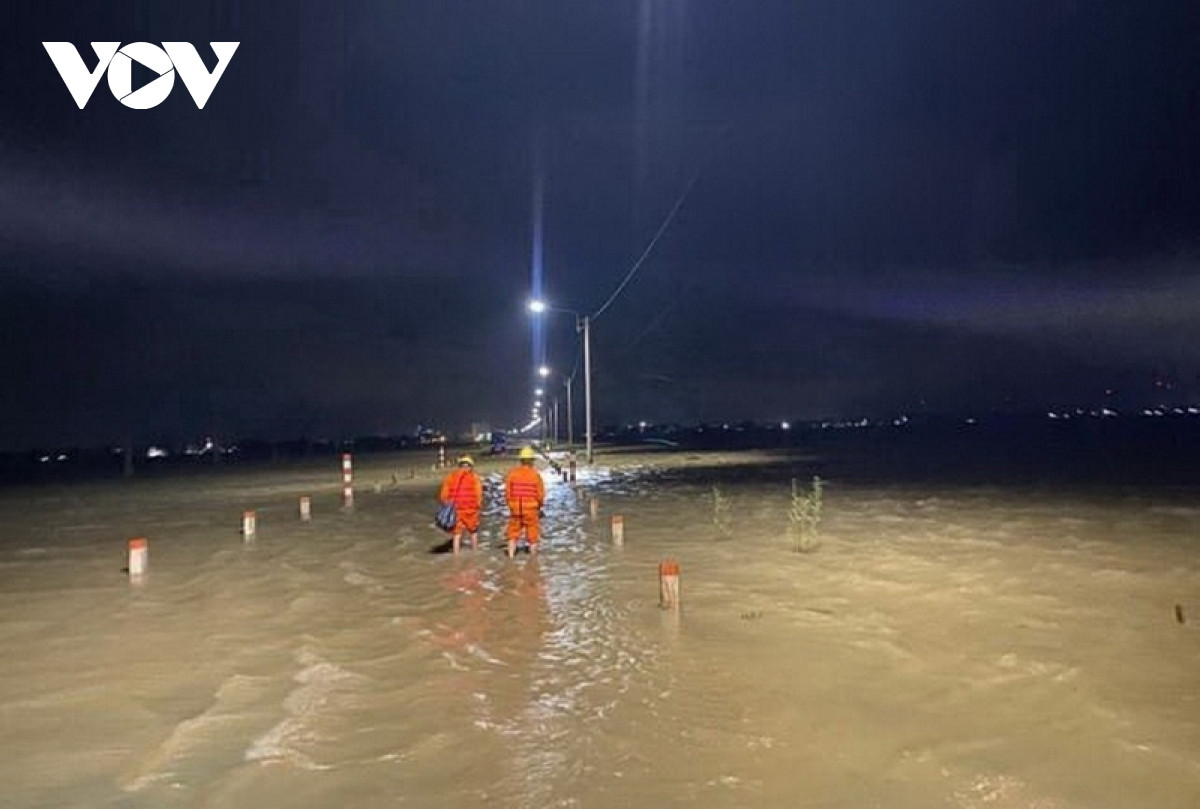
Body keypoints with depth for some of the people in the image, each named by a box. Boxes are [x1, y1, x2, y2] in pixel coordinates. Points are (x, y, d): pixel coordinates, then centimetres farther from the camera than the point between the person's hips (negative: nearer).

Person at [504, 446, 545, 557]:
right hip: (531, 509, -2)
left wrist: (510, 504, 15)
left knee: (513, 533, 12)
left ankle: (511, 556, 7)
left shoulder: (512, 472, -5)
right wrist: (539, 505, 13)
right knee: (533, 534, 11)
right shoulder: (535, 474, -10)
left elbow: (507, 491, -1)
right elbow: (540, 494, -7)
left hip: (515, 508, 2)